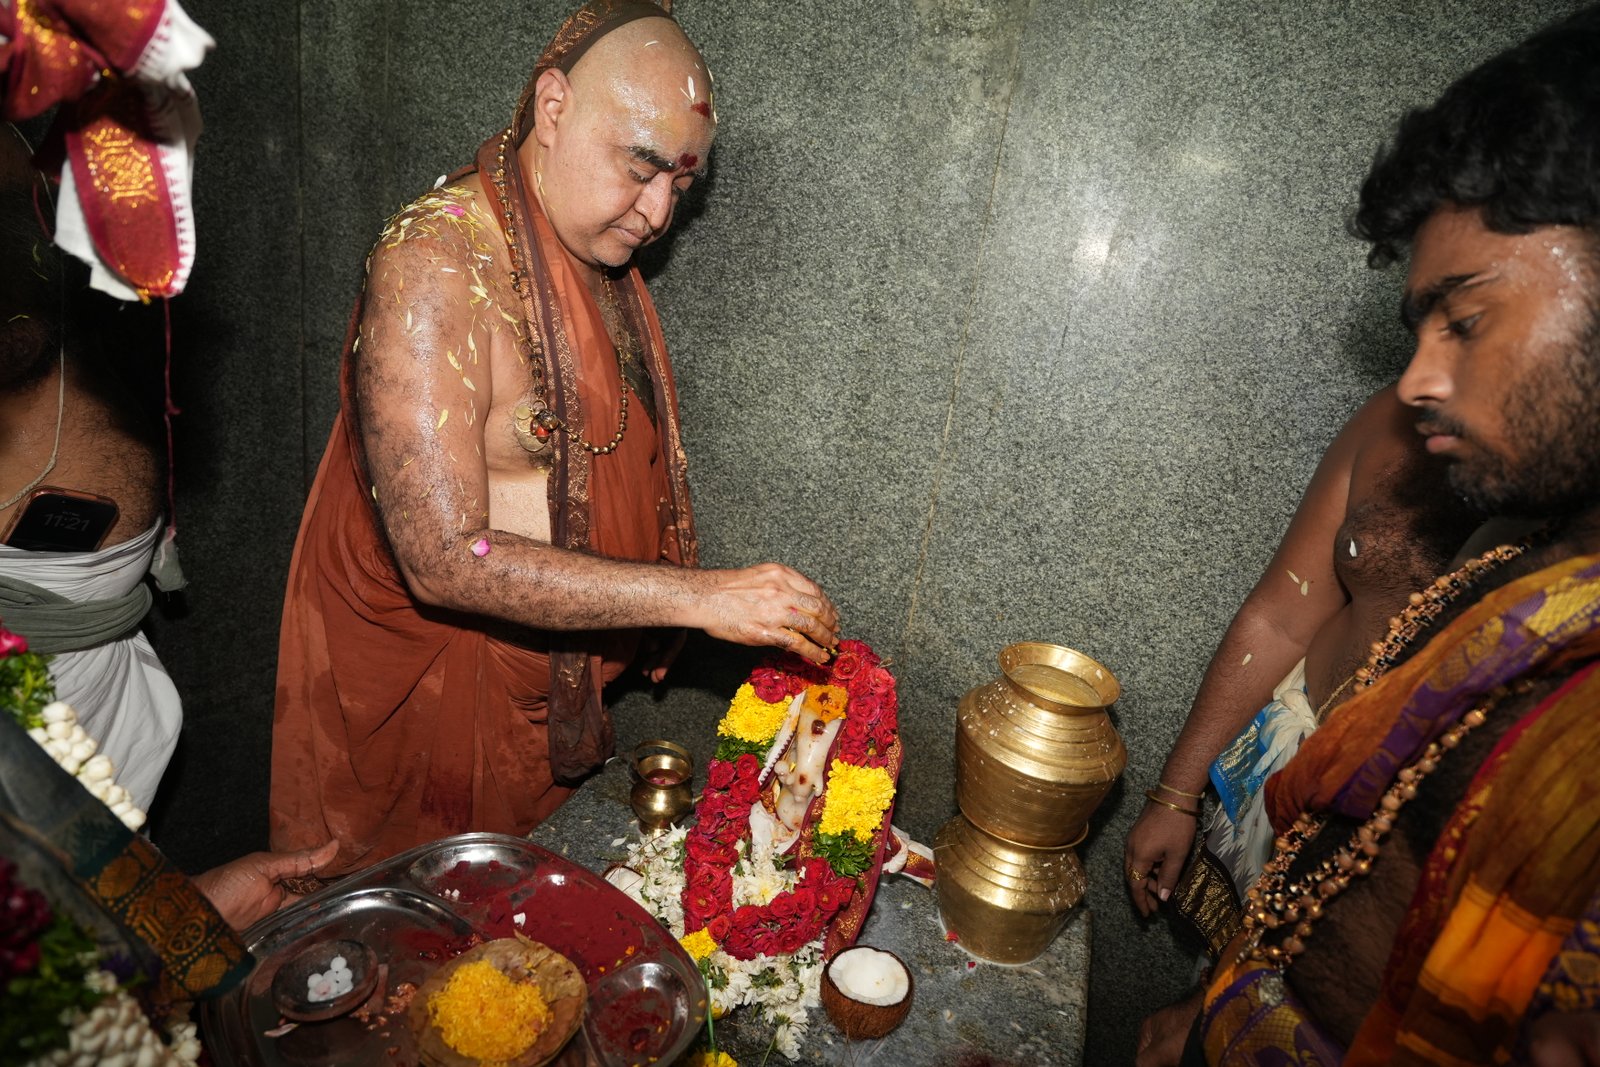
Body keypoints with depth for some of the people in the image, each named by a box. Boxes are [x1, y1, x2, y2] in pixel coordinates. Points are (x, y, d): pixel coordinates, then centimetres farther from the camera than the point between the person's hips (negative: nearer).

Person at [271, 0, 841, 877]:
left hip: (546, 665, 7)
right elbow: (444, 559, -30)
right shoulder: (436, 263, -24)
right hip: (416, 668, -7)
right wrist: (698, 595, -31)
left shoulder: (602, 253, 2)